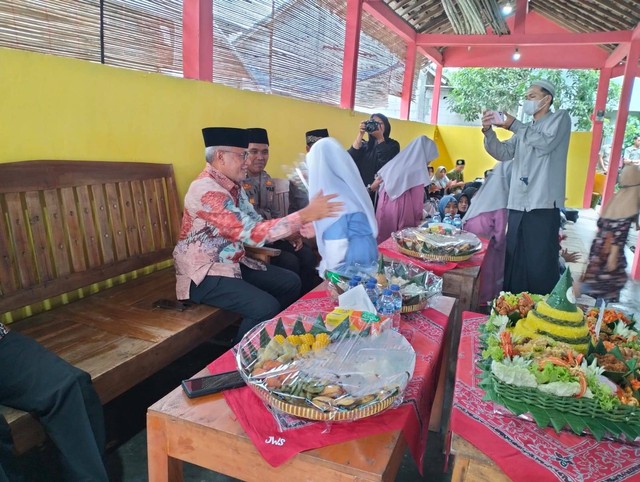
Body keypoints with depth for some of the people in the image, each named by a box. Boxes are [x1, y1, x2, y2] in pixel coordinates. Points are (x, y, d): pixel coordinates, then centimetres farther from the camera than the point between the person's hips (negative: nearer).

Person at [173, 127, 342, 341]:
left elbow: (255, 223, 9)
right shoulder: (207, 190, -26)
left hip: (233, 263, 9)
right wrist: (305, 215, -34)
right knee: (266, 307, -24)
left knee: (290, 282, 6)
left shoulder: (233, 185, 5)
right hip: (204, 272, -9)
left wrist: (298, 228, -6)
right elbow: (251, 232, -34)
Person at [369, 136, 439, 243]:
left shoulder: (396, 161, 10)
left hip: (384, 206, 6)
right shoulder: (419, 170, -9)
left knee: (383, 241, 13)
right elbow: (417, 200, -7)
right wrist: (418, 219, 4)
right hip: (401, 209, -6)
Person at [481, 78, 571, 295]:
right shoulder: (526, 129, 24)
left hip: (543, 205, -6)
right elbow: (503, 153, 12)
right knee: (514, 263, 8)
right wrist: (488, 131, -3)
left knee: (541, 265, -5)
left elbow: (545, 143, -11)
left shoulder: (560, 117, 7)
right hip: (518, 204, 6)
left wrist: (514, 125, -8)